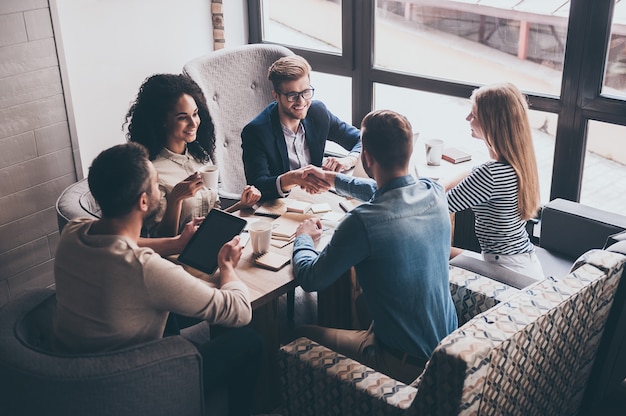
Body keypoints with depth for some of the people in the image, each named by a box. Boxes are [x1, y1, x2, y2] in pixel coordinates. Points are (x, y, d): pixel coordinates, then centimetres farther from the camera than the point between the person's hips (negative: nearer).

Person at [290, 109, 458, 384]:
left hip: (407, 364, -6)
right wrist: (334, 179, 28)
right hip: (448, 343, 7)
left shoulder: (362, 223, -29)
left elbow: (310, 279, -14)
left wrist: (303, 238, 7)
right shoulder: (435, 193, -8)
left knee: (303, 336, 12)